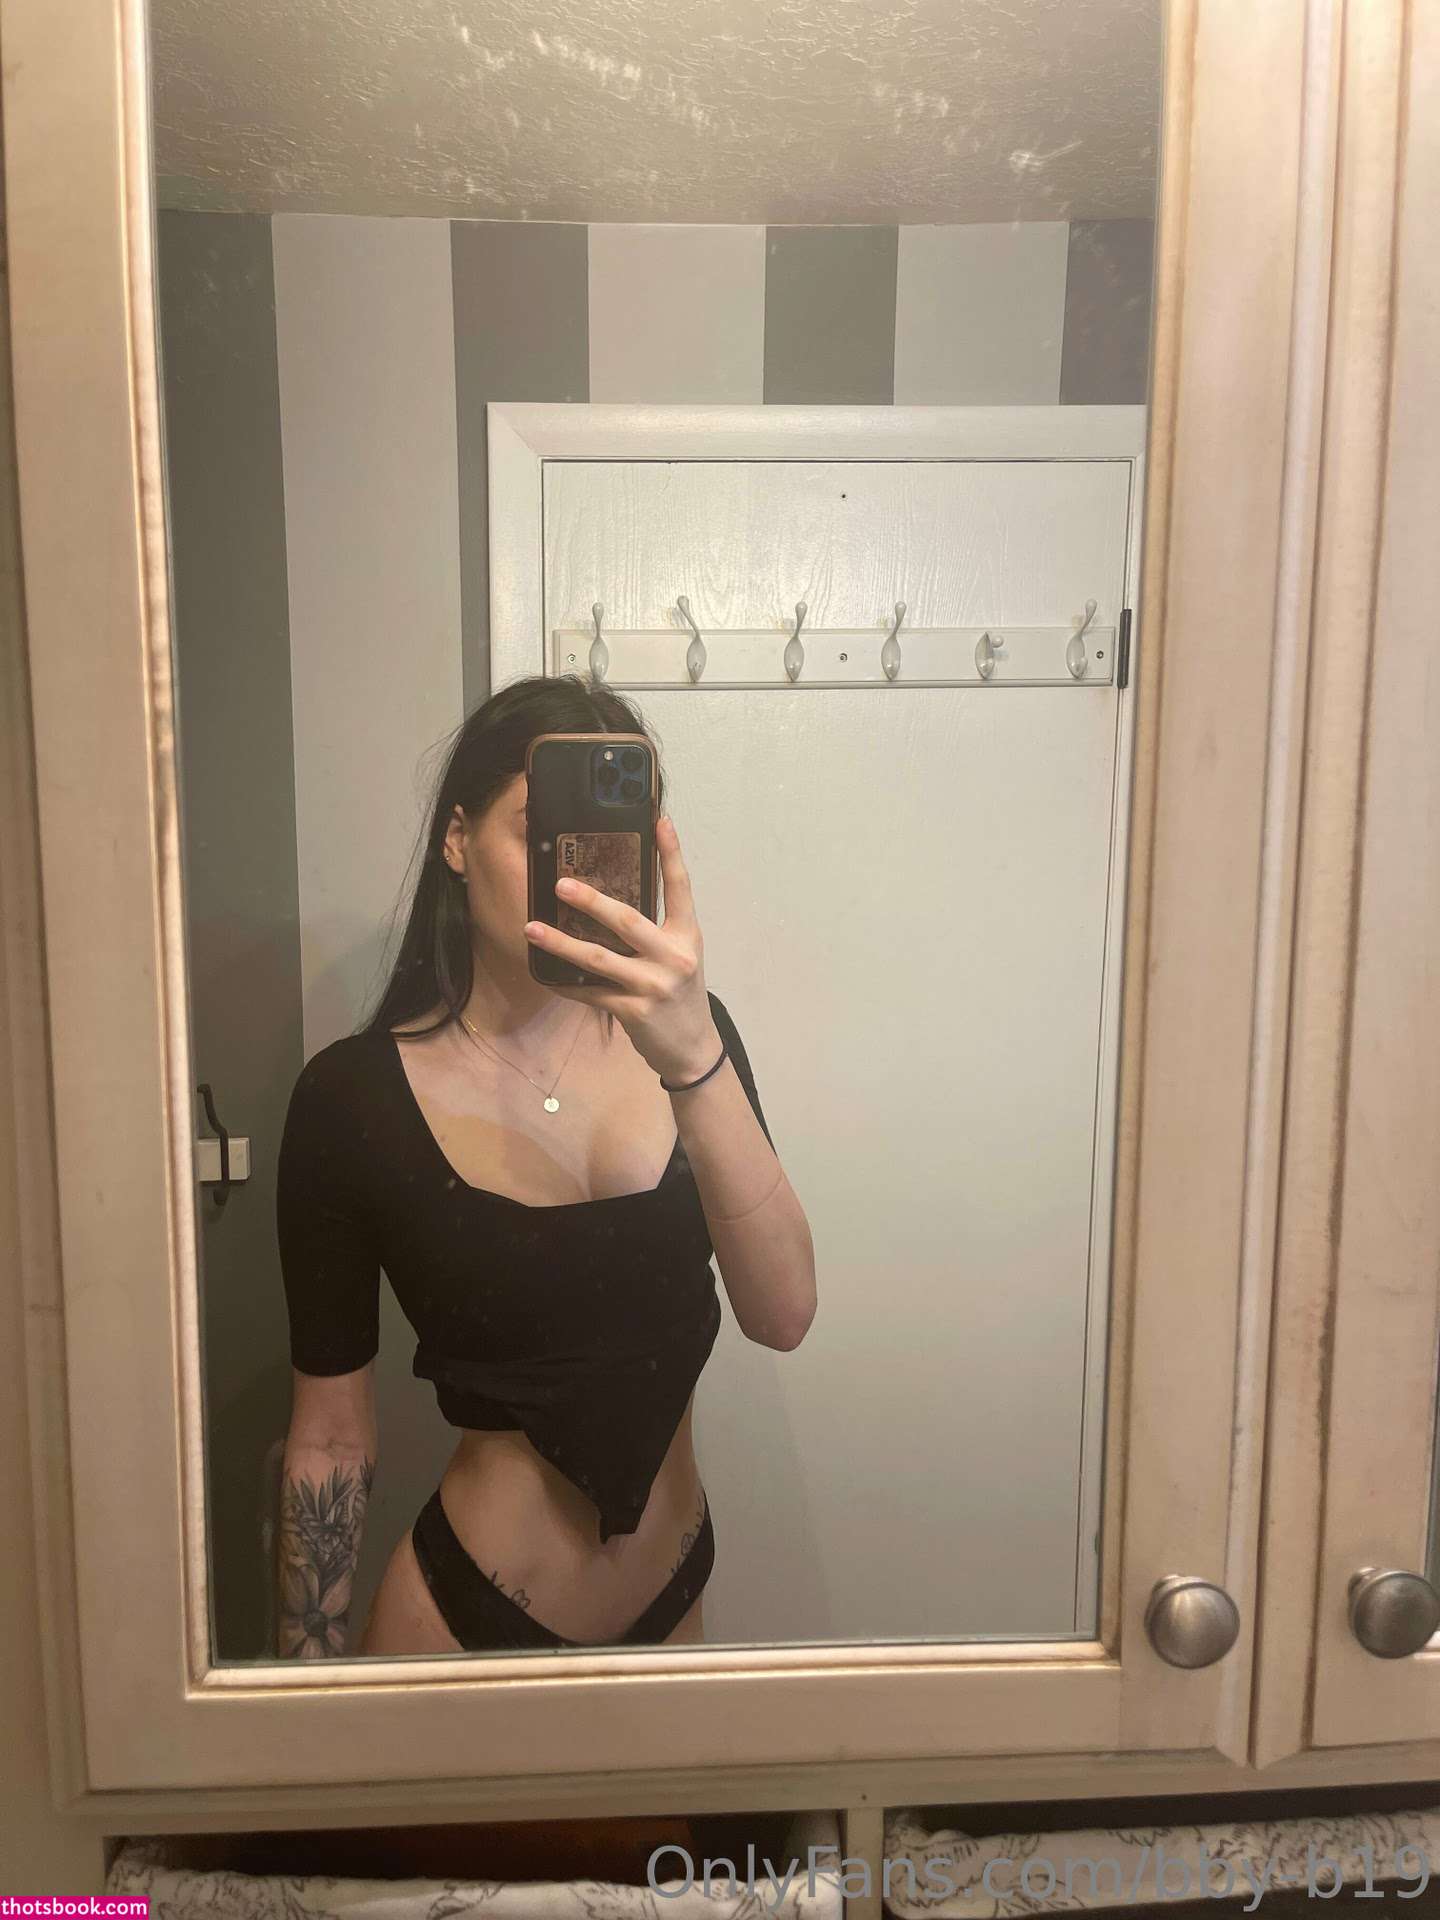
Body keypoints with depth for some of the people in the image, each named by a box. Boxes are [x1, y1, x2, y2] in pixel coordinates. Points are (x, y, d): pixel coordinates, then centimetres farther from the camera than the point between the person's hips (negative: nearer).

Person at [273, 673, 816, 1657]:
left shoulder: (683, 1032, -9)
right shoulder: (355, 1093, -16)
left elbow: (783, 1316, -22)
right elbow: (331, 1438, -9)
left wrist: (694, 1056, -35)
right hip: (468, 1611, -3)